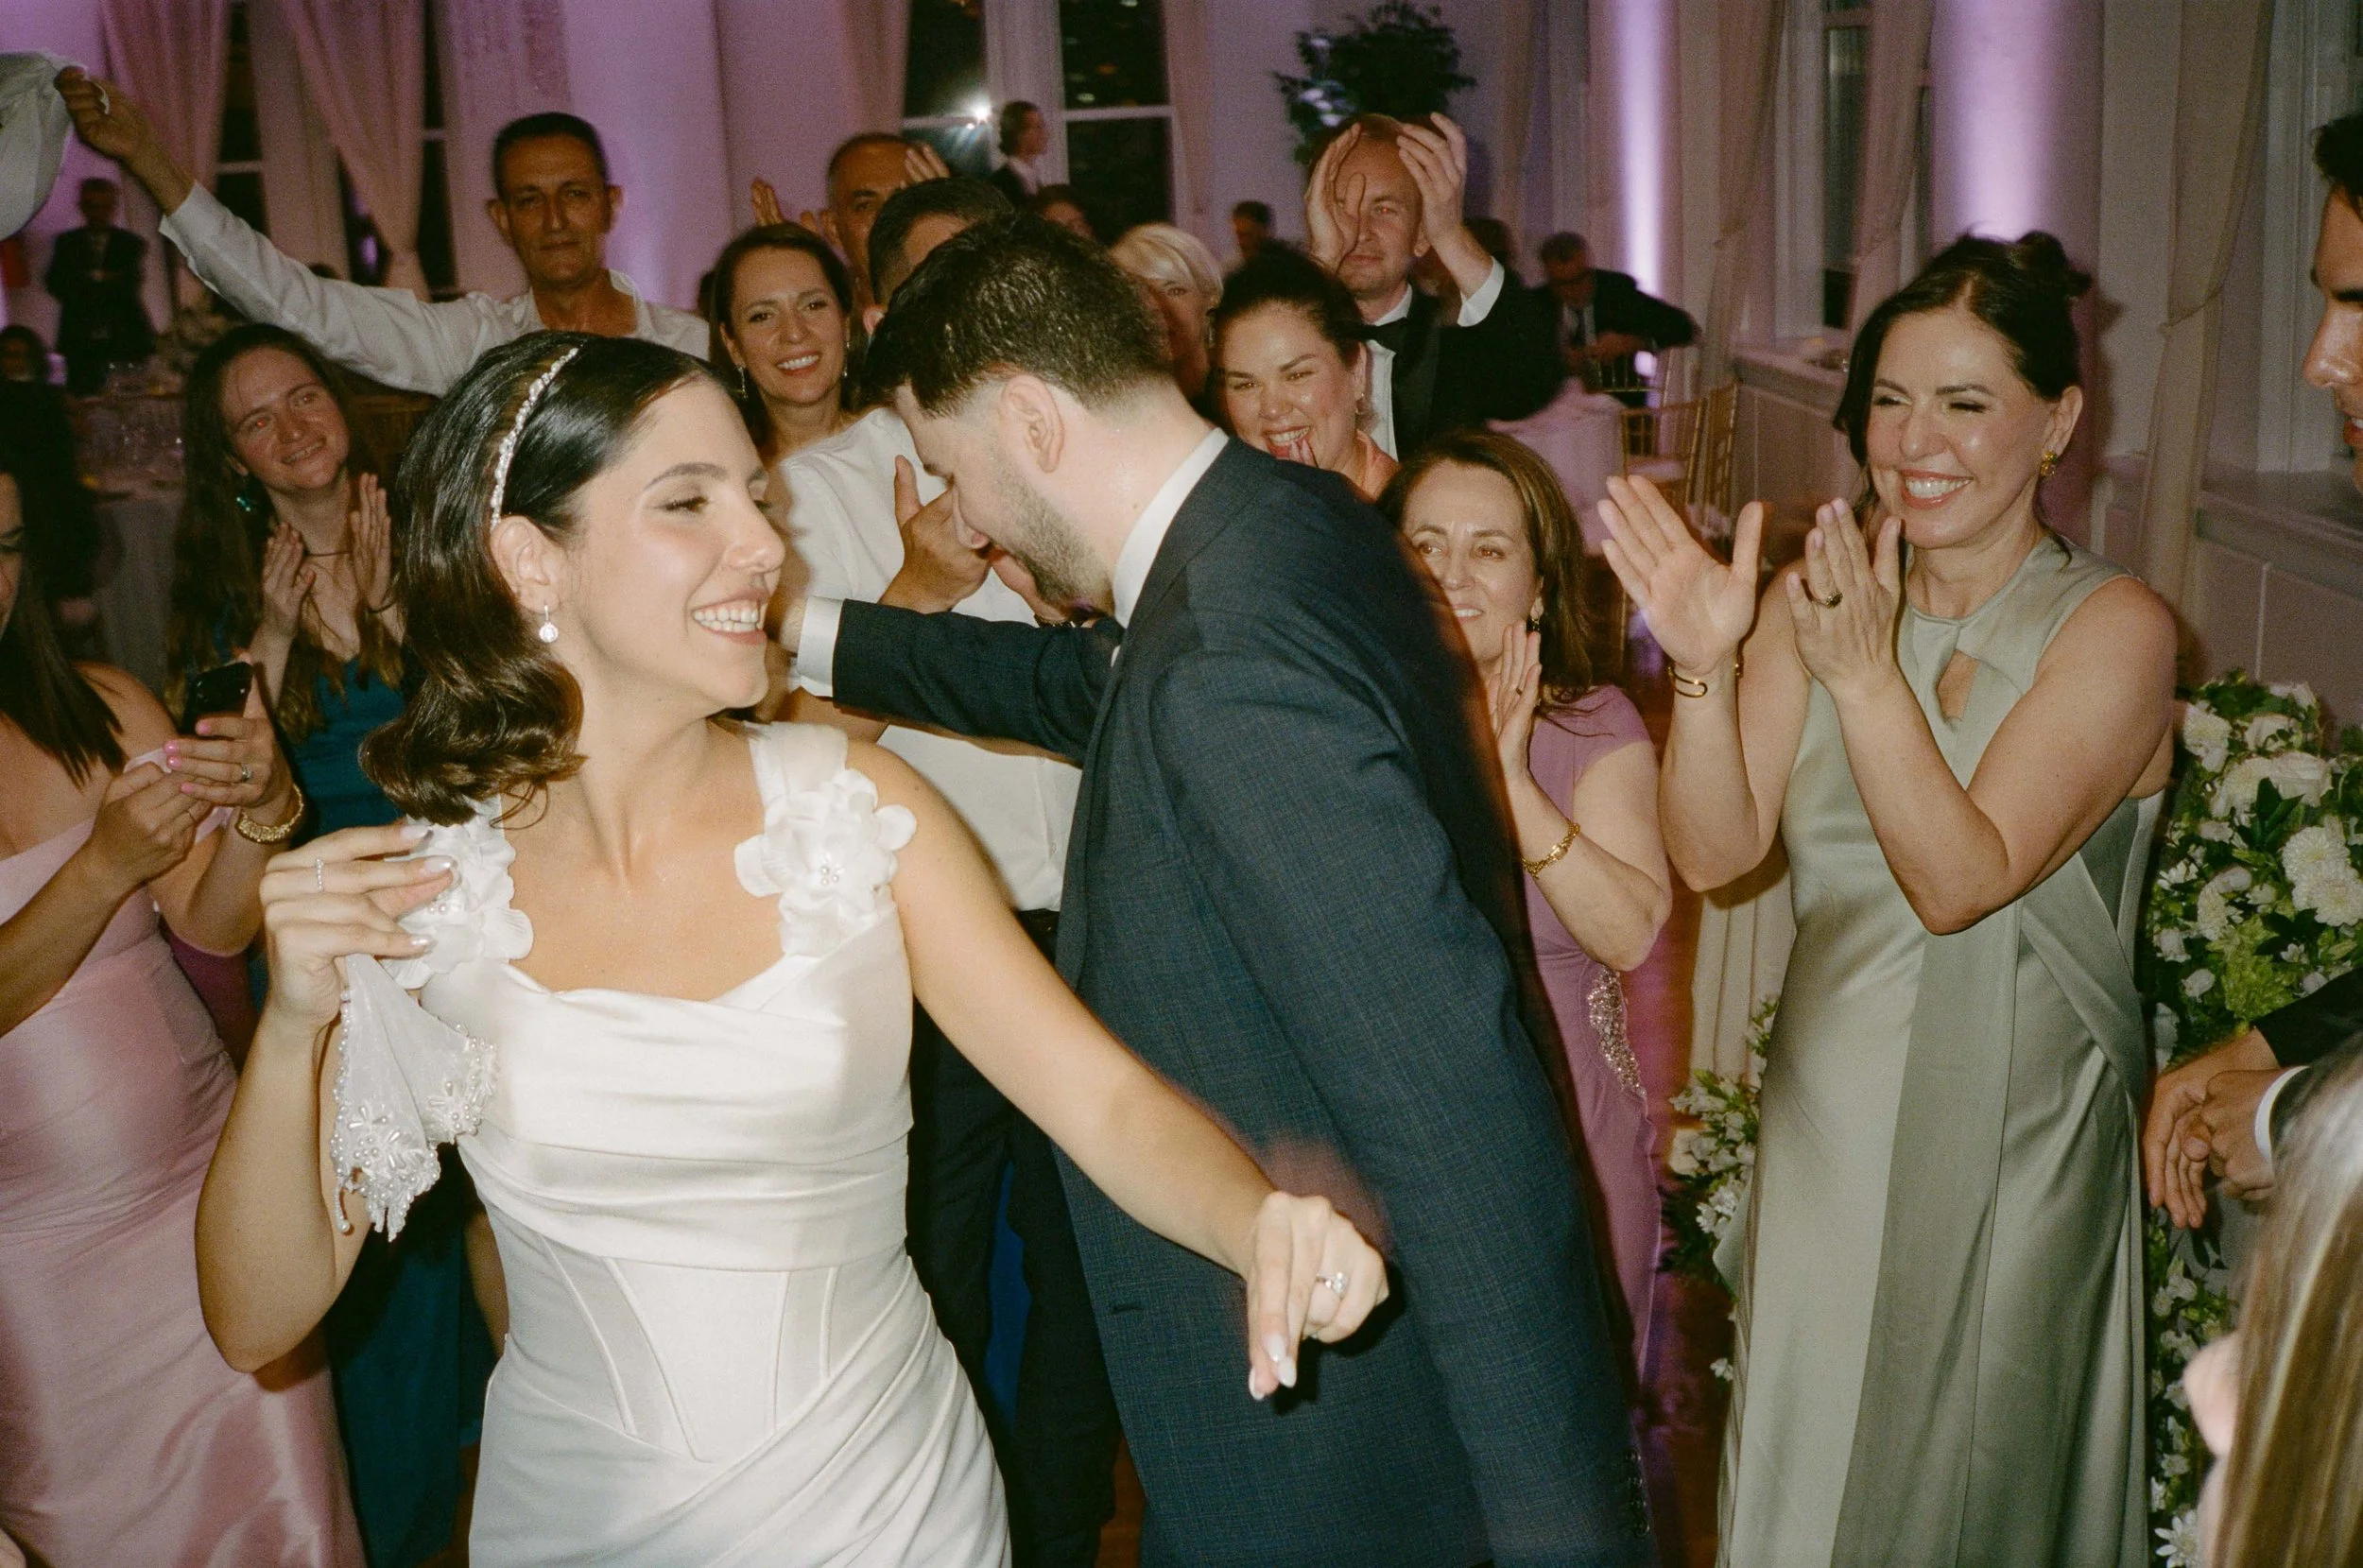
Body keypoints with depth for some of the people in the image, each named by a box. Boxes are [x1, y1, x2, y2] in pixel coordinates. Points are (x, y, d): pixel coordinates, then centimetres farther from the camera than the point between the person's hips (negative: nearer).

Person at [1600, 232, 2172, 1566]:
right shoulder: (1817, 600, -1)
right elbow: (1714, 852, -11)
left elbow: (1961, 880, -22)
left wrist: (1866, 674, -32)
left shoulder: (2115, 629, -12)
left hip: (2016, 1147, -3)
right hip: (1829, 1126, 4)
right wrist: (1704, 663, -25)